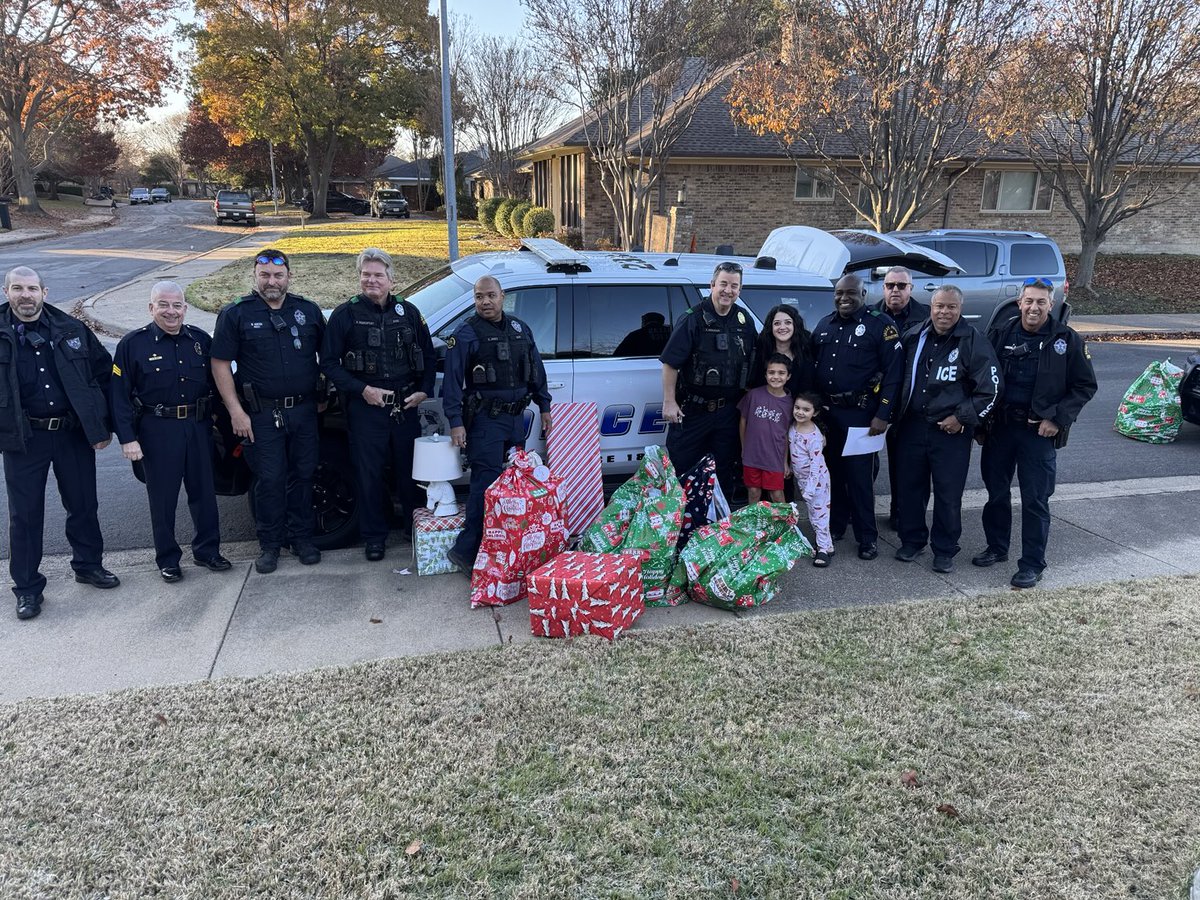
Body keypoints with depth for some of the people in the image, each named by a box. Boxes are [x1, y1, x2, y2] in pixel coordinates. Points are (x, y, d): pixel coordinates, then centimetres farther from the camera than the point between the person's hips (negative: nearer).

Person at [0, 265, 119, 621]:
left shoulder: (71, 329, 1)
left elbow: (104, 372, 8)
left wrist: (103, 424, 5)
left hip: (74, 432, 2)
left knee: (83, 504, 14)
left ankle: (88, 564, 34)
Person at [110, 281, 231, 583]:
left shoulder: (200, 340, 5)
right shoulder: (133, 344, -5)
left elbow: (217, 381, 13)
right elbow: (119, 395, -6)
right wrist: (127, 438, -12)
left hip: (199, 427, 3)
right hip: (157, 430, -3)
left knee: (204, 491, 12)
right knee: (163, 497, 6)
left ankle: (207, 551, 27)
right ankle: (167, 560, 19)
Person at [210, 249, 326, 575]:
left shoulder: (308, 311, 7)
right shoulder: (236, 313, -2)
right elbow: (220, 364, -4)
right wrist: (236, 410, -10)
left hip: (304, 410, 3)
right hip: (262, 413, -3)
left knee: (303, 475, 10)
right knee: (269, 480, 2)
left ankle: (301, 537, 23)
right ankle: (269, 544, 16)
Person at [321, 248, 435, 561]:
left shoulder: (408, 312, 7)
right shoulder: (346, 314, -1)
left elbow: (428, 356, 15)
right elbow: (329, 363, -2)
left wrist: (423, 390, 2)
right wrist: (362, 390, -12)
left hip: (405, 407, 2)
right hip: (365, 407, -2)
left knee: (410, 470, 11)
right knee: (368, 474, 3)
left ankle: (414, 527, 28)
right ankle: (374, 537, 17)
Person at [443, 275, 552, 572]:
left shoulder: (520, 329, 12)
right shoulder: (466, 334, -6)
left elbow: (536, 370, 19)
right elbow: (452, 380, -10)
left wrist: (544, 406, 17)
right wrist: (455, 421, -16)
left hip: (516, 416, 6)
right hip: (485, 420, -6)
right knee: (486, 483, -13)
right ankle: (466, 550, -10)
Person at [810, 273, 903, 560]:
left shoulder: (880, 324, -6)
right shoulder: (824, 326, 12)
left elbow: (893, 373, -10)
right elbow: (811, 367, 17)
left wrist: (882, 415, -14)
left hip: (859, 414, -5)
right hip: (825, 411, 5)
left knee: (859, 475, -3)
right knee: (832, 472, 12)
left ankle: (867, 536, 7)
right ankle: (835, 525, 26)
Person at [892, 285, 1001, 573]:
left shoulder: (974, 343, -8)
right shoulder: (913, 338, 4)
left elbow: (990, 390, -7)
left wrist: (963, 418, -10)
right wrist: (897, 414, 8)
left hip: (951, 432, -4)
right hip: (911, 427, 4)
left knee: (948, 494, 2)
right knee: (909, 487, 12)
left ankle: (944, 550, 17)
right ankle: (912, 540, 29)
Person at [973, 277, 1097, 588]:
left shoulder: (1066, 340, -3)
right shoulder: (999, 334, 2)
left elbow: (1085, 386, 1)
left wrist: (1057, 419, -9)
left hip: (1040, 431, -3)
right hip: (999, 427, 3)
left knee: (1035, 501, 1)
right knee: (996, 492, 14)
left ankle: (1032, 564, 11)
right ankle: (996, 548, 32)